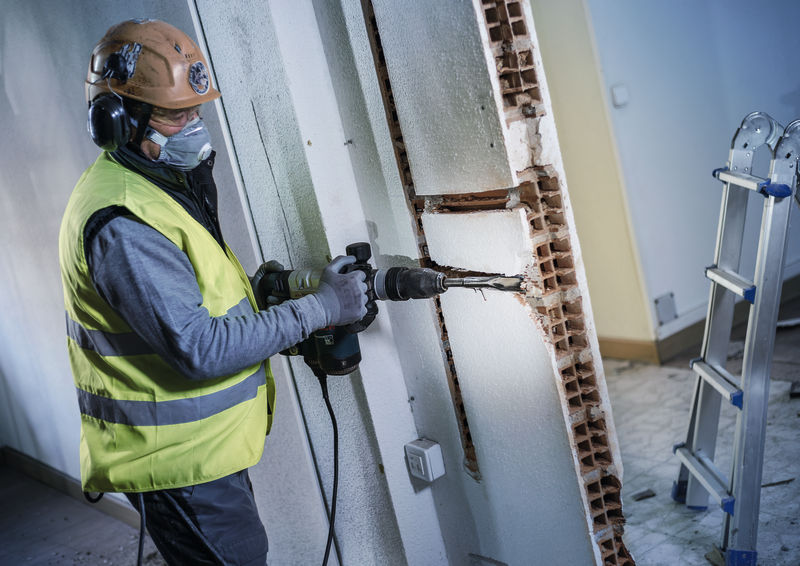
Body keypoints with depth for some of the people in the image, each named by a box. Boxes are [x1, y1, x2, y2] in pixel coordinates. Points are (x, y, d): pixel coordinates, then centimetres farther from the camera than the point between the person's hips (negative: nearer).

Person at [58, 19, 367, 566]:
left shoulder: (156, 182, 8)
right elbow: (200, 349, -29)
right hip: (178, 461, -10)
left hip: (202, 444, 10)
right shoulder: (120, 223, -26)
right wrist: (319, 307, -24)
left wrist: (251, 287, 1)